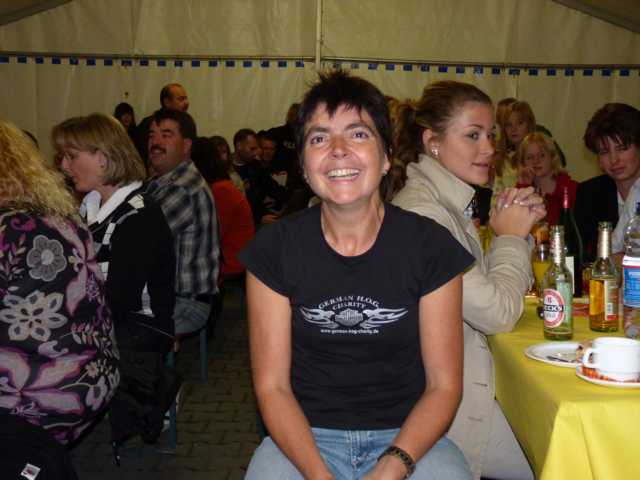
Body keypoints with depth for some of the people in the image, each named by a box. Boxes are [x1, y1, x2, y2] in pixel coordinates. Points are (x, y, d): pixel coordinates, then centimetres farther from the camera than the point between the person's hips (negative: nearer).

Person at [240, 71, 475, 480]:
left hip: (407, 435, 0)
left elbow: (443, 385, -2)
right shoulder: (274, 249, -3)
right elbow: (272, 386, -3)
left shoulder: (431, 246, -5)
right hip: (305, 434, 0)